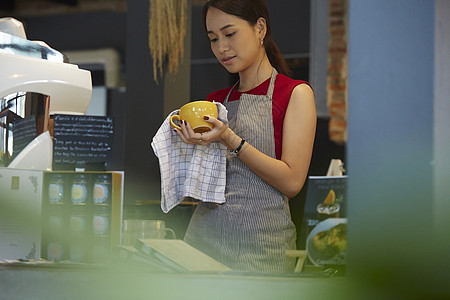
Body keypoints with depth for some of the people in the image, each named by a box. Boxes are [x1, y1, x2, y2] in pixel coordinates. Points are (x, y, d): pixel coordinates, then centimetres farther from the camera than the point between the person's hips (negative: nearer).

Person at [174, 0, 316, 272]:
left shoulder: (295, 93, -2)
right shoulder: (216, 101, 13)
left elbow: (292, 182, -11)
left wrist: (230, 140, -17)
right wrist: (196, 142, -3)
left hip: (260, 240, -4)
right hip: (205, 234, 5)